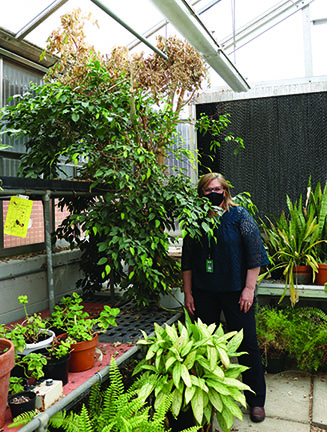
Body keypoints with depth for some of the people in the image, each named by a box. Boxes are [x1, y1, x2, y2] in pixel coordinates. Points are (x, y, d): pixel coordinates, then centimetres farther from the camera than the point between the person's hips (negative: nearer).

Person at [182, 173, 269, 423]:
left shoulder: (239, 216, -3)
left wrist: (249, 288, -10)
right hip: (204, 293, 3)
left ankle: (256, 399, 20)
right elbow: (187, 260, 9)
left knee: (247, 343, 3)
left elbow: (255, 254, -5)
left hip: (236, 292, -2)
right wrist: (188, 293, 6)